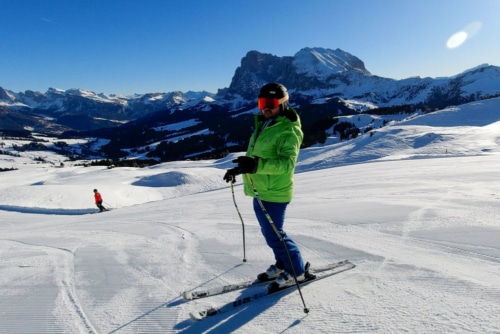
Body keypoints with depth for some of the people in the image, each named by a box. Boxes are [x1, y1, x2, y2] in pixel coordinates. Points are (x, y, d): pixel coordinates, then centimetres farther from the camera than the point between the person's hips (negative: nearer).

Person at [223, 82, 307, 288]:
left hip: (273, 193, -9)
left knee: (274, 235, -1)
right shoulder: (263, 125, 13)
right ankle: (282, 264, 39)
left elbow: (287, 163, -29)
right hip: (259, 190, 9)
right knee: (269, 232, 19)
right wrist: (239, 168, 17)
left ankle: (297, 271, 19)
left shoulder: (288, 131, -16)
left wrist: (256, 164, -41)